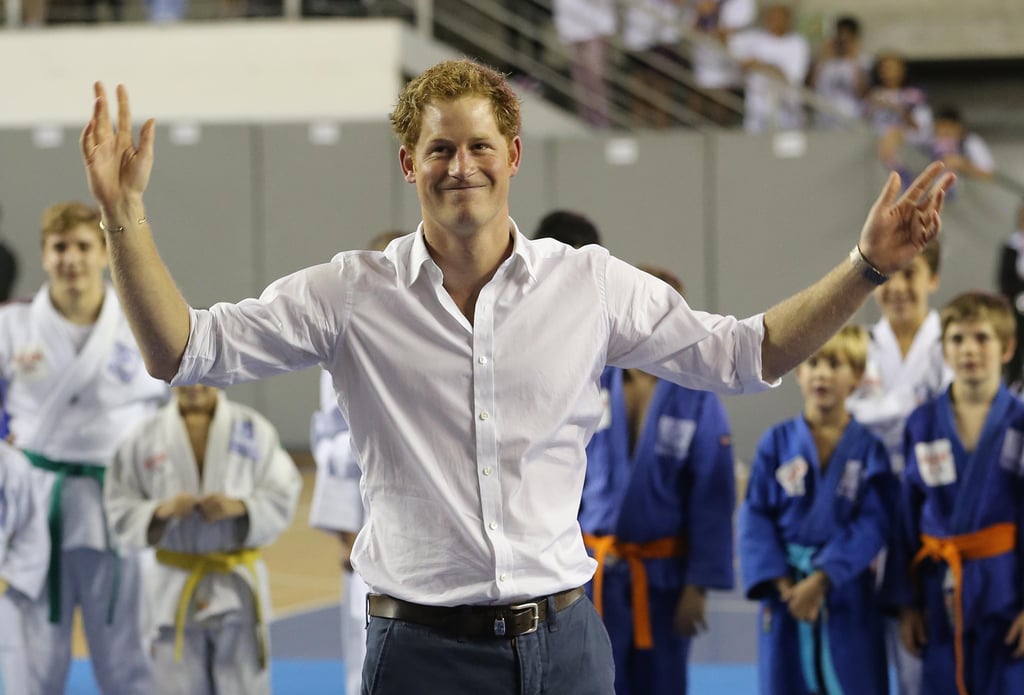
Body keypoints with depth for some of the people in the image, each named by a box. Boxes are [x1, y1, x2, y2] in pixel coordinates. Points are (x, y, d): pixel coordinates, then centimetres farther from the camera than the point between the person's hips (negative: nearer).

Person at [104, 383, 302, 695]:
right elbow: (120, 509, 1)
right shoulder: (145, 436, 1)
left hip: (237, 583, -1)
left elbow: (282, 497, 0)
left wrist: (239, 507, -17)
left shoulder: (253, 430, -1)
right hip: (173, 585, 1)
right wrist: (161, 511, -17)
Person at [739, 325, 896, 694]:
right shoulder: (777, 443, 0)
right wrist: (783, 585, -12)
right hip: (786, 591, 1)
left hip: (846, 594, -1)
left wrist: (821, 580, -17)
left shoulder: (868, 448, -3)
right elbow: (755, 517, -2)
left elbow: (873, 524, -9)